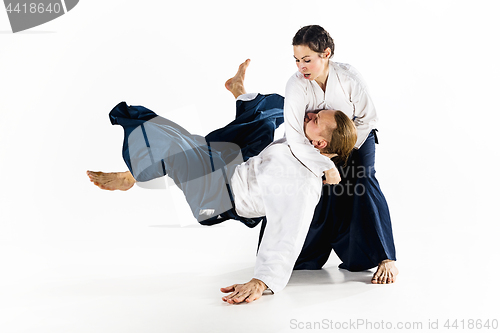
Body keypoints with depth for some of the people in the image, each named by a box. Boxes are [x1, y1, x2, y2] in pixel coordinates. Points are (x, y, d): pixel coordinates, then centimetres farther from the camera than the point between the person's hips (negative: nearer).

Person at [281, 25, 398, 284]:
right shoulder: (296, 85, -29)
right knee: (325, 193, -9)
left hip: (358, 137, -1)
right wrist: (326, 166, -44)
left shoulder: (348, 76, -29)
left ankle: (386, 259, -23)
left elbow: (367, 118, -15)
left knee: (362, 180, -24)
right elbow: (294, 137, -37)